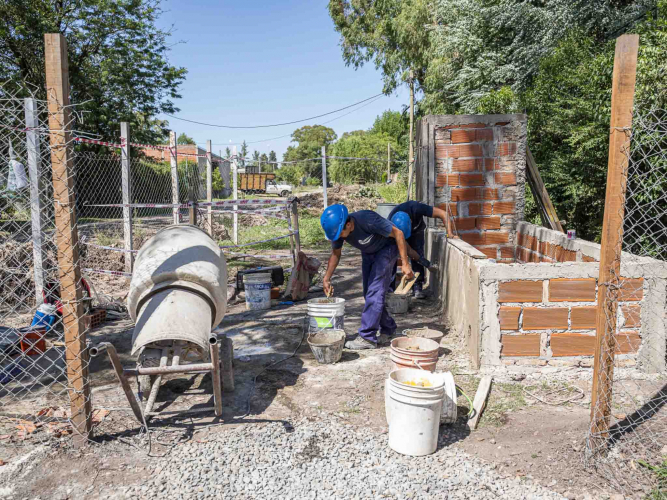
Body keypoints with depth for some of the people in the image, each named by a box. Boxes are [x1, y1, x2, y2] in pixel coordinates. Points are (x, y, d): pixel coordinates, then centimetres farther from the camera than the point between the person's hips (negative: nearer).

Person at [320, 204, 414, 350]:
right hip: (368, 253, 7)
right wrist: (326, 278, -7)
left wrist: (405, 263, -25)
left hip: (387, 249, -7)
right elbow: (336, 254, 0)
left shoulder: (367, 220, -38)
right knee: (369, 293, 7)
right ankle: (388, 329, 24)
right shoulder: (337, 229, -18)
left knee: (374, 292, -15)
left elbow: (398, 233, -27)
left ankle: (367, 338, -12)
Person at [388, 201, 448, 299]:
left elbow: (442, 214, -36)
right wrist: (424, 262, -35)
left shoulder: (416, 208, -44)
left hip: (416, 231, 1)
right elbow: (407, 248, -33)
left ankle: (417, 287, -14)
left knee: (418, 253, -17)